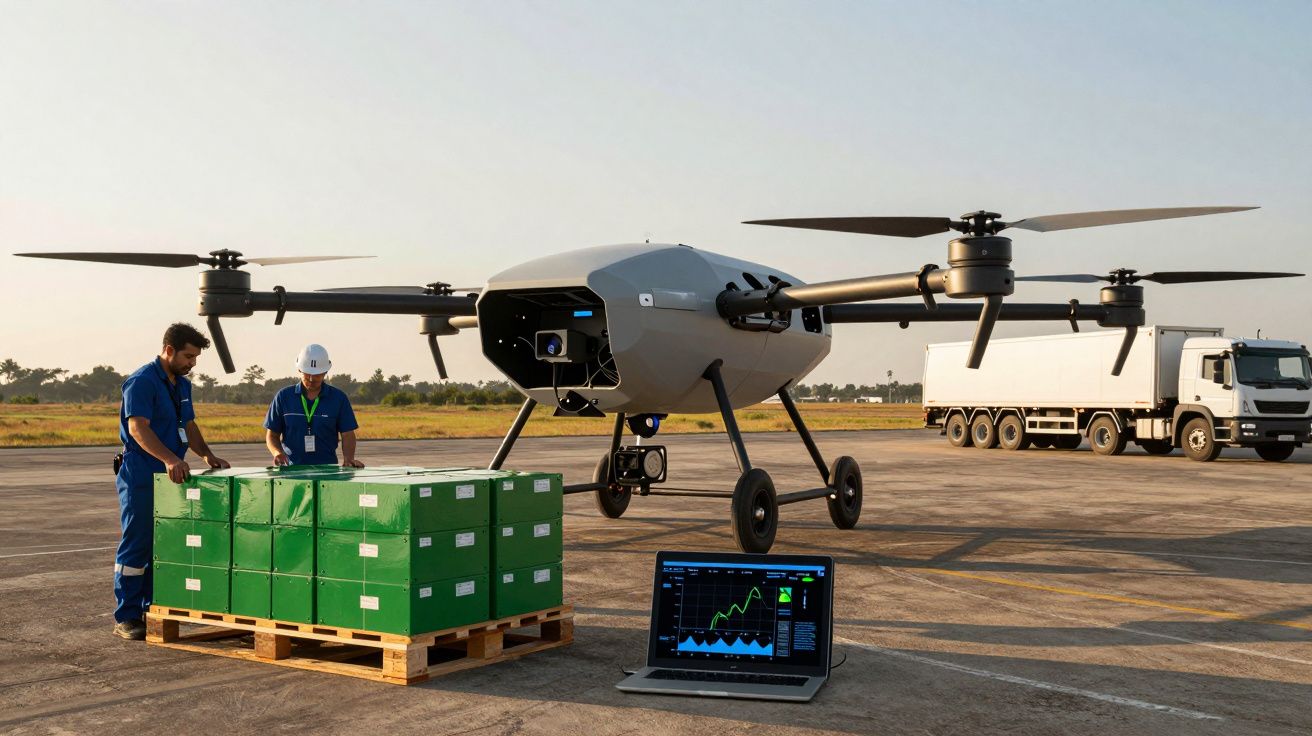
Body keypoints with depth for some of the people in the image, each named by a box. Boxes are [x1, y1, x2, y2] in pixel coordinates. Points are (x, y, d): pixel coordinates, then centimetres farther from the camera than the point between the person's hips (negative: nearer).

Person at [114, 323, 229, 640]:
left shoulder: (183, 385, 14)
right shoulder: (142, 381, -13)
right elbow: (137, 427, -23)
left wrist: (206, 454, 2)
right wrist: (170, 459, -35)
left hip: (170, 477, 8)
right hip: (141, 477, -8)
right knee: (136, 545, -4)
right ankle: (126, 618, 2)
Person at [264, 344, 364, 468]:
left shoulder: (338, 398, 7)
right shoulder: (283, 396, 9)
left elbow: (347, 434, 6)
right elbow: (272, 434, 13)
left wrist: (348, 459, -12)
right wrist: (277, 452, -7)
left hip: (327, 467, 0)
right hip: (291, 469, 0)